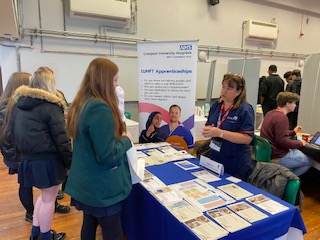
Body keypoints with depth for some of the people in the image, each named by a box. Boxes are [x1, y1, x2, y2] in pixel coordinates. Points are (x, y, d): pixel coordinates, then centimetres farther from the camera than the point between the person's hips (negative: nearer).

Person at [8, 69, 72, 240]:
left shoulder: (18, 103, 7)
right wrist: (70, 162, -11)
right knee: (48, 199, 9)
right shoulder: (50, 105, -16)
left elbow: (16, 133, 11)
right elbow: (61, 138, -18)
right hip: (47, 160, -8)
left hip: (28, 159, 8)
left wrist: (22, 153, 17)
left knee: (44, 195, 24)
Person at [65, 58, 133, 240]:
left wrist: (118, 133, 7)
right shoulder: (100, 108, -25)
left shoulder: (82, 104, 5)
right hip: (102, 188, -9)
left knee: (89, 225, 24)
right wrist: (126, 140, -10)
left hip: (86, 183, 9)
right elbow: (107, 155, -26)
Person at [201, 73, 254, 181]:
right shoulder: (216, 105, 3)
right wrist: (207, 131, -12)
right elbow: (208, 125, 13)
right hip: (214, 160, 5)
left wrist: (220, 133, -28)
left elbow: (247, 138, -20)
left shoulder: (245, 109, -14)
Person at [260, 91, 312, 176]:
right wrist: (300, 143, -9)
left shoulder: (271, 113, 8)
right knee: (309, 162, 7)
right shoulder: (282, 118, -22)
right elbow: (282, 141, -25)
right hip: (277, 158, -9)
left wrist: (293, 132, 23)